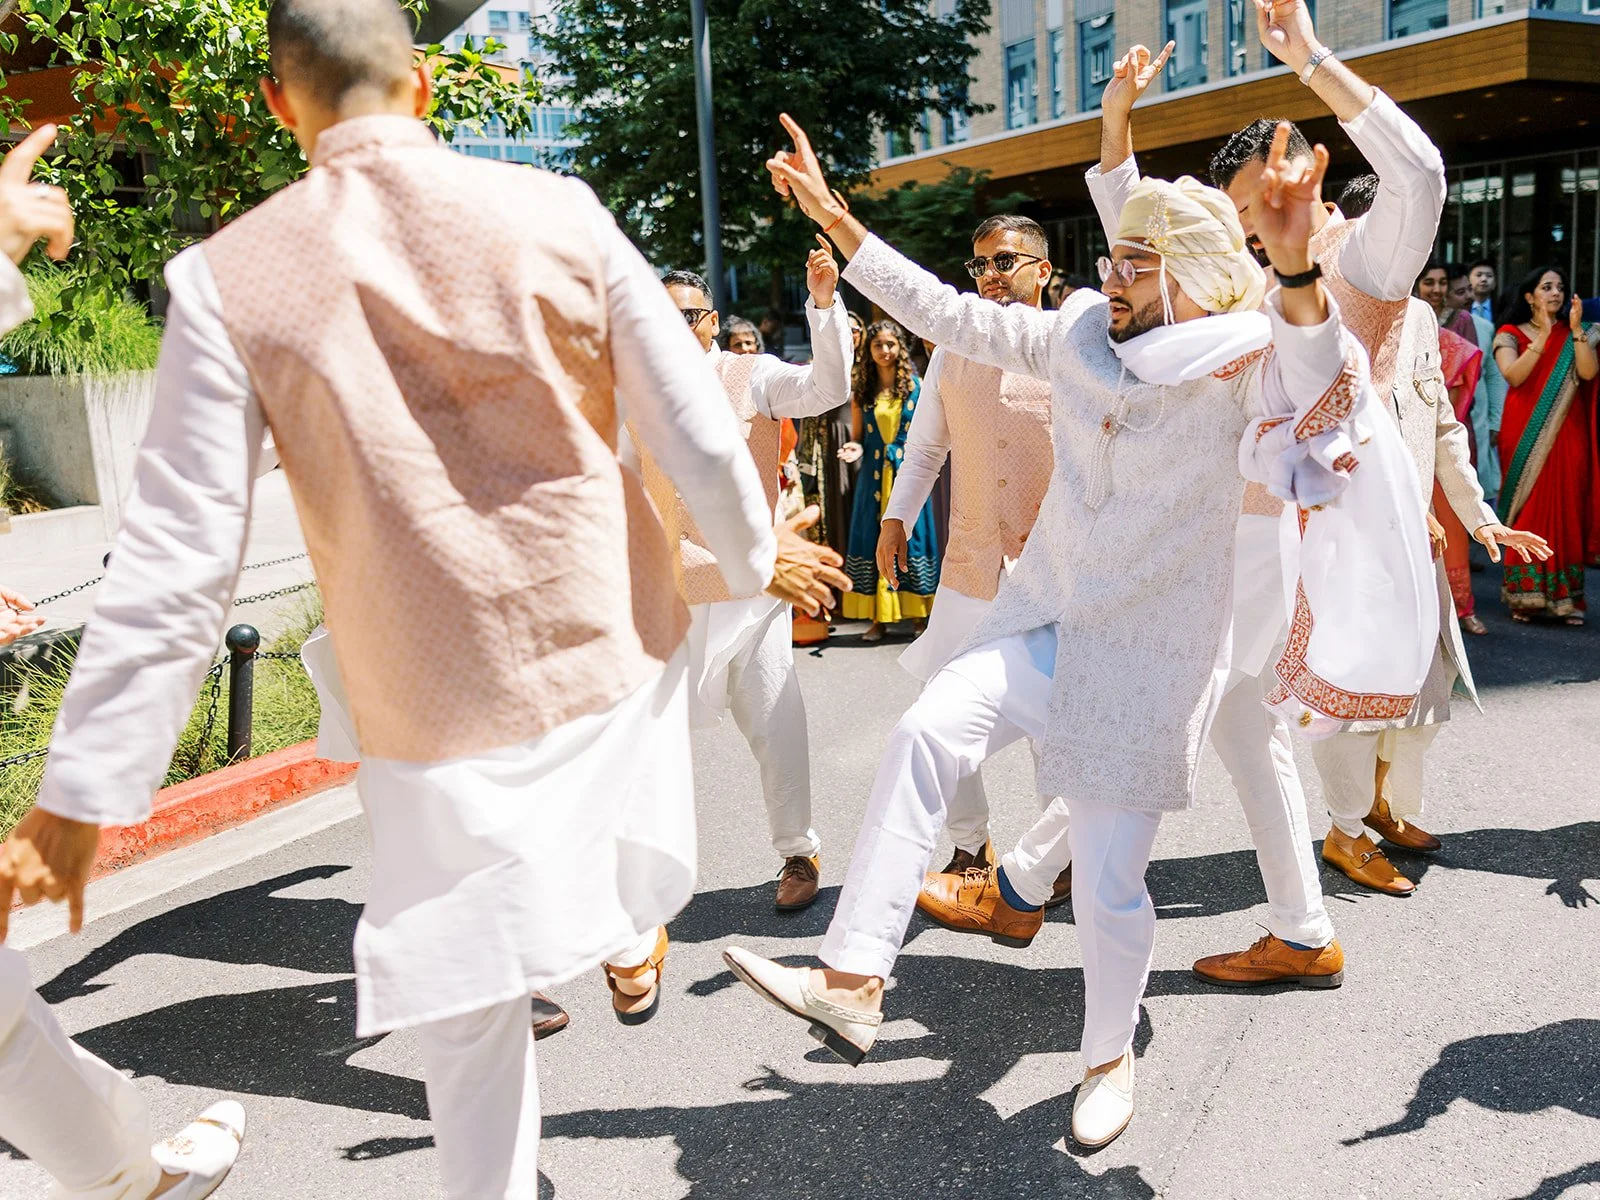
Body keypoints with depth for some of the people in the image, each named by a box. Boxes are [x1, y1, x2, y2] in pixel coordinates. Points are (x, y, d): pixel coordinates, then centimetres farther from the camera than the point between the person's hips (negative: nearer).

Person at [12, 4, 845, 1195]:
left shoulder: (230, 279, -10)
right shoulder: (558, 214, -8)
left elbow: (176, 562, -11)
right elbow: (698, 434, -3)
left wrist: (87, 787, -2)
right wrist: (760, 554, 16)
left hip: (438, 703, -1)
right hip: (612, 645, 2)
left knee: (469, 1010, 14)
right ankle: (635, 932, 55)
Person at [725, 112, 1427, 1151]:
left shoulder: (1241, 361, -10)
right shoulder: (1081, 336, 5)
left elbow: (1332, 394, -31)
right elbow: (951, 316, 9)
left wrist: (1294, 267, -50)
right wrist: (833, 216, 7)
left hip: (1150, 653, -4)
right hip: (1048, 617, 5)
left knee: (1108, 884, 0)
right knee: (927, 734, -21)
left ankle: (1111, 1058, 29)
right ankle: (852, 984, -17)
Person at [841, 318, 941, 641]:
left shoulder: (915, 385, 3)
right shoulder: (861, 390, 7)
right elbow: (857, 436, 10)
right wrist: (856, 448, -11)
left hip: (909, 472, -2)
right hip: (874, 473, 2)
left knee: (911, 537, 1)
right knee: (873, 539, 2)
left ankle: (918, 615, 9)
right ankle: (876, 617, 8)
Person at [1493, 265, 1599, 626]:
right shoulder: (1511, 334, 5)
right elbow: (1514, 375, -13)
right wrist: (1544, 334, -16)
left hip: (1566, 437, 2)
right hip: (1525, 435, -2)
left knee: (1566, 512, -1)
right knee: (1527, 513, -4)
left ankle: (1566, 598, 3)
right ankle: (1525, 596, 2)